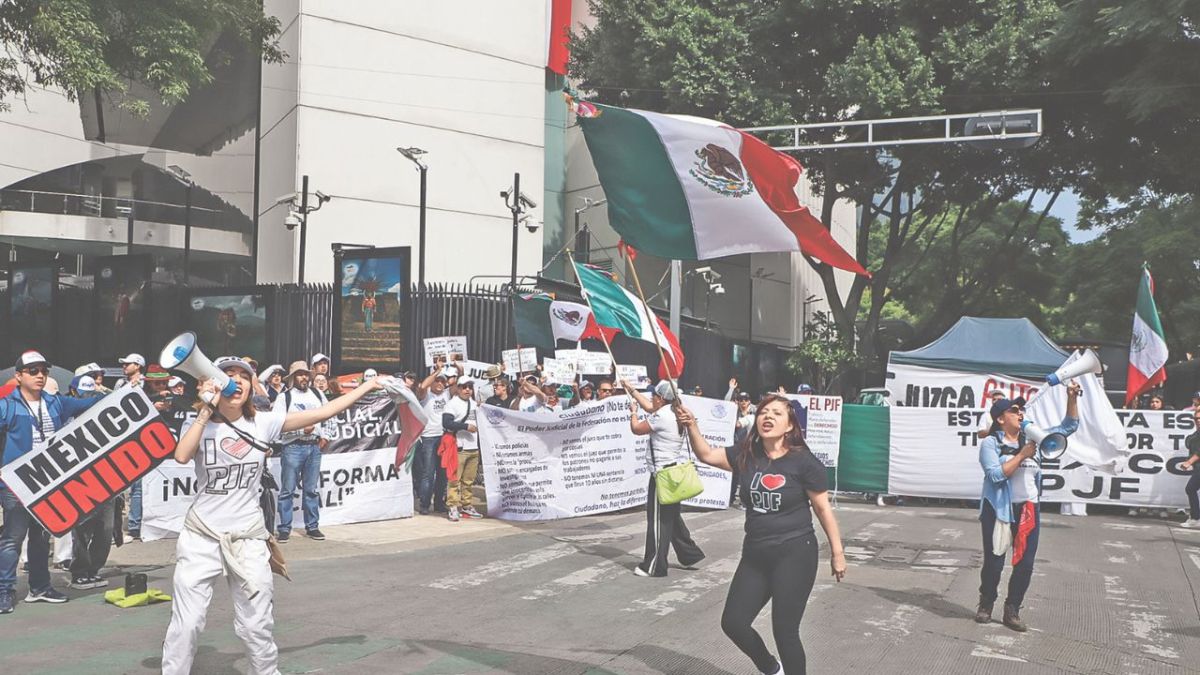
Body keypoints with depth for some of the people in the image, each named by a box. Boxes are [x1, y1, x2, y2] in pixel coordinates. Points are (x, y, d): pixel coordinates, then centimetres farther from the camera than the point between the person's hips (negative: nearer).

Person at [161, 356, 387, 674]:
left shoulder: (264, 422, -2)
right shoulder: (201, 424, -2)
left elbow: (322, 412, -4)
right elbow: (182, 456, -24)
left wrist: (368, 385, -5)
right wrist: (207, 411, -19)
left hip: (248, 538, 1)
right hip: (202, 536, -1)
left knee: (256, 627, 8)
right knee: (186, 624, 2)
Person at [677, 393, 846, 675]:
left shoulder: (804, 461, -12)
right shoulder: (746, 455, 1)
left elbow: (823, 508, -6)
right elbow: (707, 454, 9)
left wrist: (837, 552, -3)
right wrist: (692, 425, -9)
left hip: (794, 554, -6)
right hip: (755, 556, 6)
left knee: (784, 631, -2)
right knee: (733, 622, 7)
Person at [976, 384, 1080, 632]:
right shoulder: (990, 443, -8)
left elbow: (1068, 427, 9)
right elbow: (996, 474, -20)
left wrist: (1072, 398, -2)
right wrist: (1022, 455, -20)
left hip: (1028, 510, 4)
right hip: (999, 509, -4)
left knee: (1025, 564, 5)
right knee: (994, 562, 5)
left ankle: (1012, 611, 20)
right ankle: (986, 605, 27)